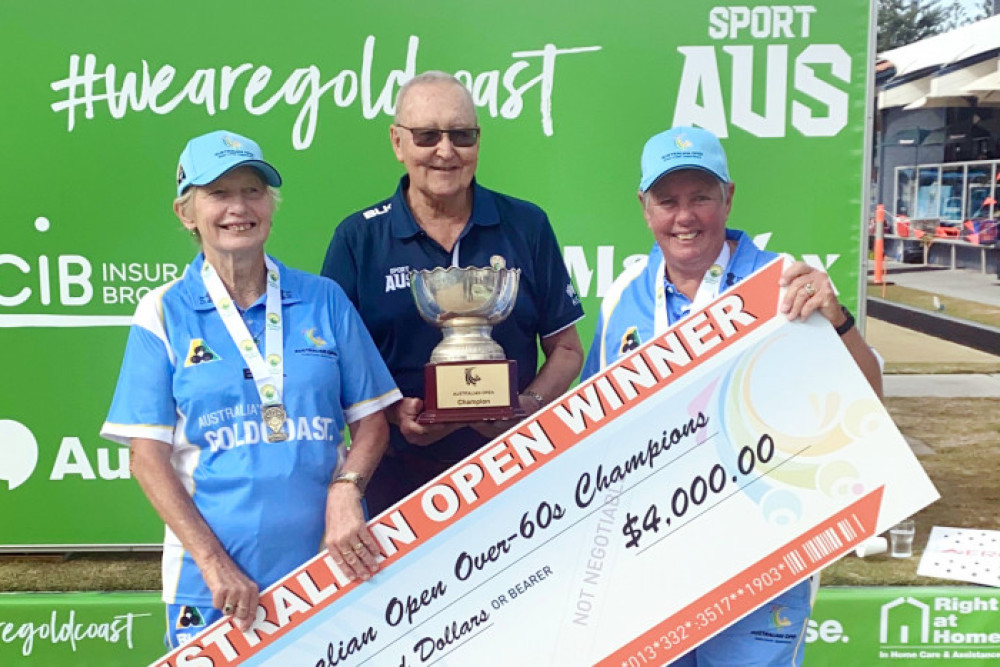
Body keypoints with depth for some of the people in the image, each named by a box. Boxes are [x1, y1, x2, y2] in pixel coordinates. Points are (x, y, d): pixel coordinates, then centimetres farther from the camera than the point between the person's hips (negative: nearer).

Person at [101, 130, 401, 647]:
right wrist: (213, 562, -12)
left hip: (328, 563, 1)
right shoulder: (164, 313, 0)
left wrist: (346, 490, -14)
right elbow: (147, 454, -4)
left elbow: (371, 420, 5)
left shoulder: (324, 299, 3)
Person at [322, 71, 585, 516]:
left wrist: (529, 406, -12)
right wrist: (393, 412, -16)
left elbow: (566, 349, 6)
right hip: (397, 475, 0)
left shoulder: (526, 226, 2)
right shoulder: (359, 238, 0)